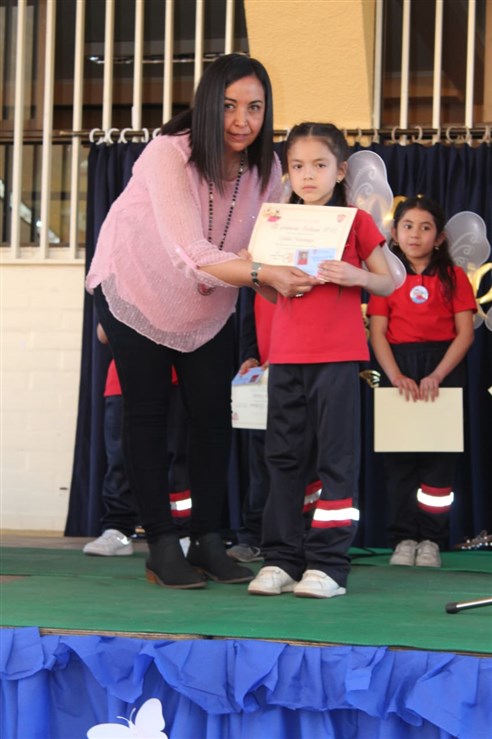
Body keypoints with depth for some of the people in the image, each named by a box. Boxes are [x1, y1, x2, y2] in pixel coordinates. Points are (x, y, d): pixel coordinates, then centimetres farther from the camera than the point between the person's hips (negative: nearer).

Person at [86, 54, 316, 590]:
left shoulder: (265, 167, -15)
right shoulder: (168, 156, -34)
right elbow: (193, 256, -43)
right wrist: (263, 274, -55)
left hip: (208, 304, 5)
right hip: (135, 287, -5)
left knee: (213, 414, 2)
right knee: (147, 414, -2)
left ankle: (208, 541, 10)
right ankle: (162, 547, 3)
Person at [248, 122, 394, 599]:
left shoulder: (355, 221, 2)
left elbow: (387, 283, 2)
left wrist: (356, 276, -17)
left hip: (337, 355, -4)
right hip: (286, 356, 4)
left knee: (337, 455, -5)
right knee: (282, 455, 5)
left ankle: (328, 564, -4)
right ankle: (281, 560, 10)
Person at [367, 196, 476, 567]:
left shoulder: (453, 277, 4)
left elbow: (465, 333, -3)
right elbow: (377, 333, -1)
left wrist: (437, 376, -16)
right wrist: (396, 377, -17)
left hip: (443, 367, -1)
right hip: (399, 367, 1)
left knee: (439, 455, -2)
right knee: (400, 456, 0)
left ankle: (431, 540, 3)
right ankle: (403, 538, 4)